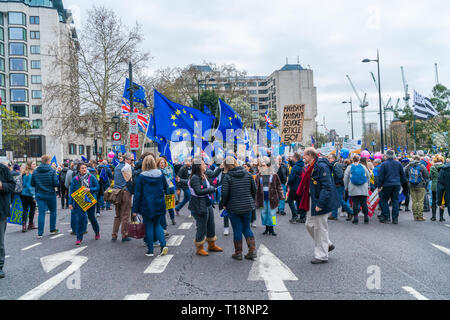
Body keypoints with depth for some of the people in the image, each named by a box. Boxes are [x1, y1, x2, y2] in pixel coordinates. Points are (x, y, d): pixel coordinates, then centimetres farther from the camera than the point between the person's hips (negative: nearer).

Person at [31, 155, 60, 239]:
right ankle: (52, 230, 24)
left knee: (41, 213, 3)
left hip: (39, 194, 3)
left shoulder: (35, 171, 0)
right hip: (50, 194, -3)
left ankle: (40, 233, -1)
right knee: (53, 211, 16)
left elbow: (32, 184, 4)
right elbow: (56, 183, -15)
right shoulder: (52, 171, -11)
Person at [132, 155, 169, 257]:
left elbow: (137, 194, -8)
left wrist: (135, 209, -4)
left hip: (146, 205, -3)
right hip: (159, 205, 3)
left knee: (149, 227, 7)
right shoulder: (160, 174, -2)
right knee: (157, 224, 18)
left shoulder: (141, 176, -10)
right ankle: (163, 245, 1)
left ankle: (150, 250, 12)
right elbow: (166, 187, 11)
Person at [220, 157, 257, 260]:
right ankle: (252, 251, 10)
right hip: (247, 206, 4)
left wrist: (223, 204, 2)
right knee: (247, 228, 16)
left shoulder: (227, 176, -11)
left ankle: (238, 253, 15)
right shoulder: (247, 174, 2)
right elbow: (254, 190, 5)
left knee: (237, 230, 6)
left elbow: (225, 193, -15)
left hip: (233, 208, -4)